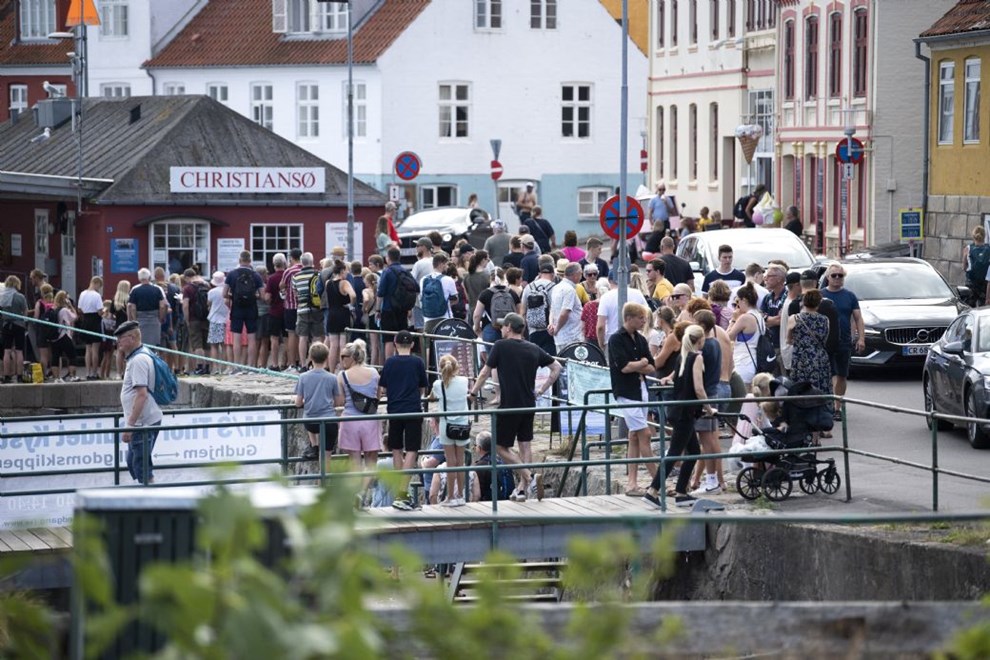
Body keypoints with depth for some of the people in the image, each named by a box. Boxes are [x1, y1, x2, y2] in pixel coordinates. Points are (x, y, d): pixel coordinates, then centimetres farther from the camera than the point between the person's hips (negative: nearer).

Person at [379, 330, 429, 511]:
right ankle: (401, 494, -17)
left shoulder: (390, 362, 1)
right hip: (413, 411, -2)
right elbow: (423, 389, 7)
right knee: (411, 452, -4)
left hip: (394, 411, 2)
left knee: (397, 452, 13)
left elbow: (382, 389, 1)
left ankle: (401, 494, 17)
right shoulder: (417, 362, -1)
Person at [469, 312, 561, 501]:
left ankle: (529, 478, -12)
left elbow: (485, 373, -3)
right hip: (529, 405, 6)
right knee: (525, 445, 12)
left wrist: (473, 393, 11)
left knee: (501, 447, 3)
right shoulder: (534, 349, 7)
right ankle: (522, 489, 12)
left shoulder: (501, 346, -7)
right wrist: (540, 391, 15)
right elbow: (556, 368, 12)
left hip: (509, 405, -5)